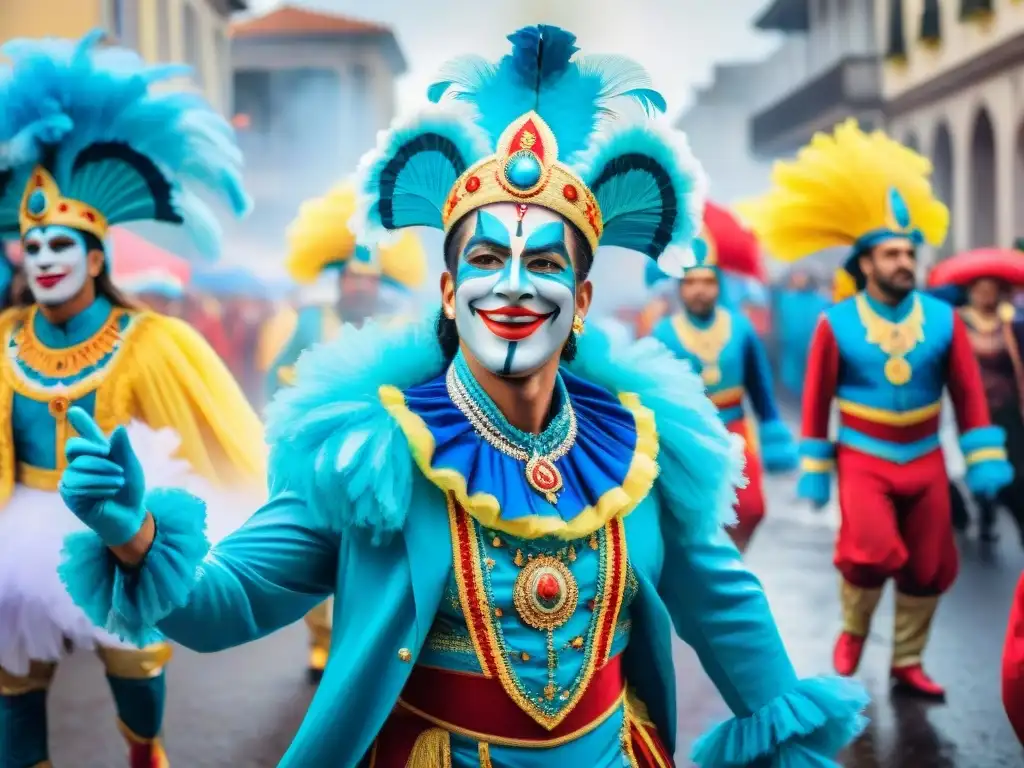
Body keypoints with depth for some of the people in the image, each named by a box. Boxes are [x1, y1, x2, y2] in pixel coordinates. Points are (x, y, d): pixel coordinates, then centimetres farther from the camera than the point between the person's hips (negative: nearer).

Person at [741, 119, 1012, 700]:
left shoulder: (943, 319, -3)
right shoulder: (836, 325, -9)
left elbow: (969, 394, 2)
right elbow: (817, 402, -3)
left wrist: (985, 460, -3)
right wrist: (814, 470, -2)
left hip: (925, 461, 3)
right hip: (863, 460, -3)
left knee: (930, 568, 8)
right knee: (872, 554, -20)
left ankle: (908, 662, 27)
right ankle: (855, 630, 11)